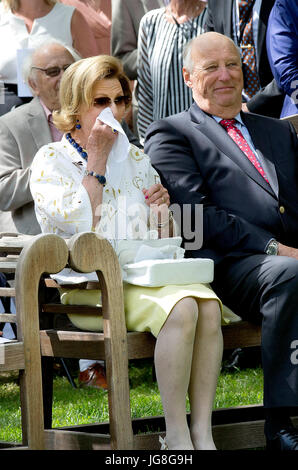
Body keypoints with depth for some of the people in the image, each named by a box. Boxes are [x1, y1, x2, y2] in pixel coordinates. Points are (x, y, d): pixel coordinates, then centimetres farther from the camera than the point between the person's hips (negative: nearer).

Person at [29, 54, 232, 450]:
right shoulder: (52, 159, 6)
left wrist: (162, 209, 2)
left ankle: (203, 432, -30)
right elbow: (80, 225, -10)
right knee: (180, 309, -33)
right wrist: (98, 158, -5)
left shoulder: (137, 159, 22)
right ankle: (177, 436, -28)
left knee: (207, 304, -28)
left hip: (145, 275, 5)